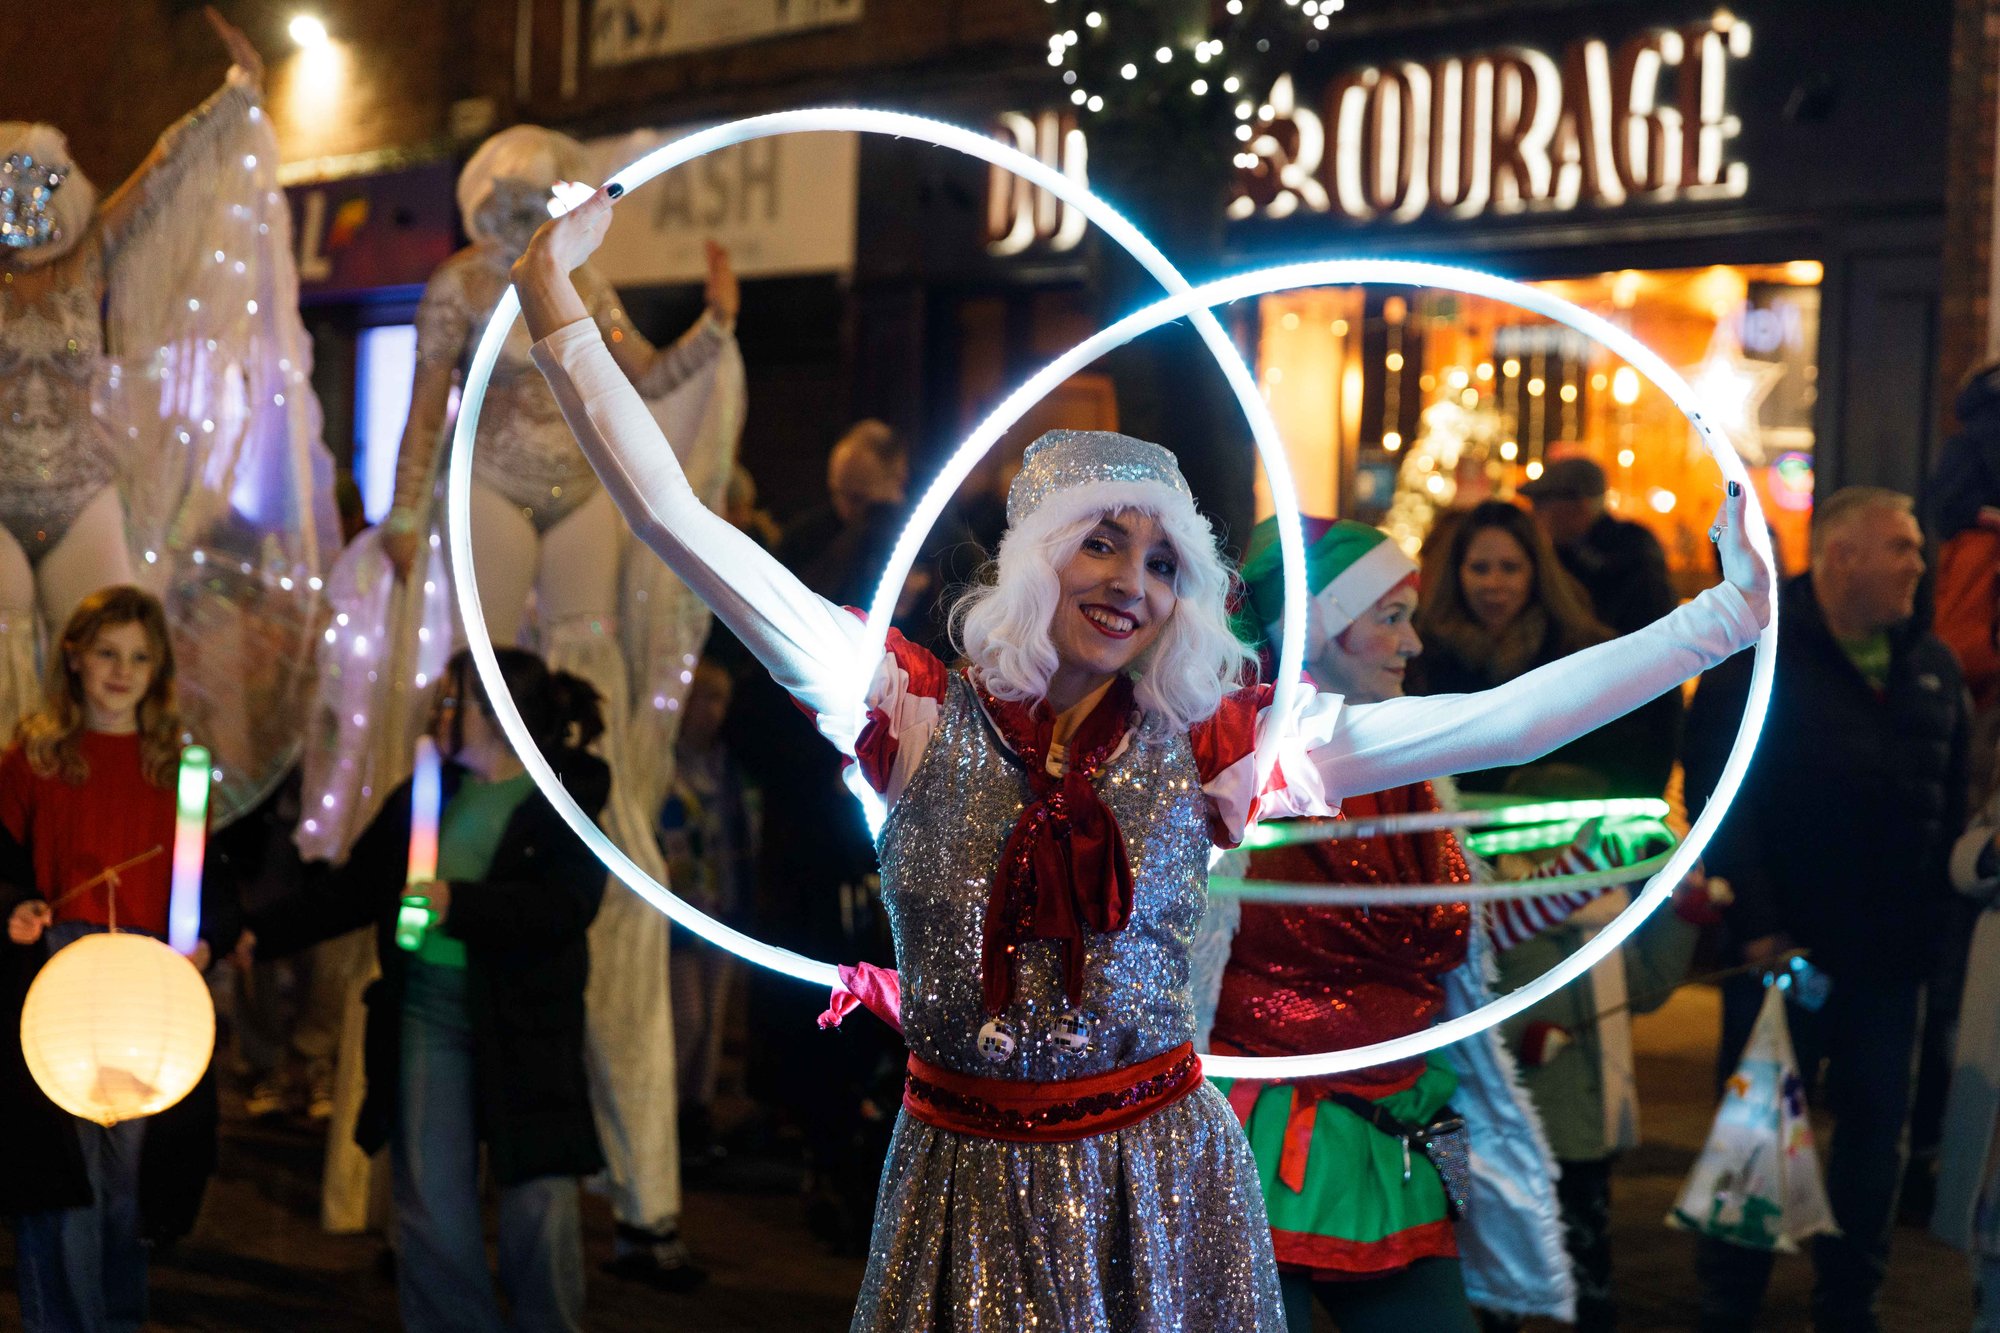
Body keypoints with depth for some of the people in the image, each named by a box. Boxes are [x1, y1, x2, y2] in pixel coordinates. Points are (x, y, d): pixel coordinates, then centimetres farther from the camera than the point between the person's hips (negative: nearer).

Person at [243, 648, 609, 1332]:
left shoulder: (567, 800, -4)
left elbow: (566, 907, -18)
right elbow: (352, 891, 20)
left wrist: (457, 903, -24)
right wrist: (260, 935, 14)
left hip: (525, 1025, -5)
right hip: (427, 1012, 5)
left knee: (537, 1201, -1)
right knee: (430, 1204, 4)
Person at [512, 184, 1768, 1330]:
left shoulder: (1203, 745, -2)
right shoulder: (924, 713, -4)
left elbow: (1501, 722, -5)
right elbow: (679, 519, -7)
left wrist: (1733, 612, -6)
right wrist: (557, 310, -9)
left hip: (1162, 1190, 0)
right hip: (967, 1181, 0)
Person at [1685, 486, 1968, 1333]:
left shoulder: (1932, 666, 10)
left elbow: (1954, 801, 13)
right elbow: (1715, 794, -12)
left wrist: (1939, 914, 3)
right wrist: (1755, 923, -16)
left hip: (1893, 952, 5)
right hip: (1786, 945, -5)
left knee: (1877, 1131, 11)